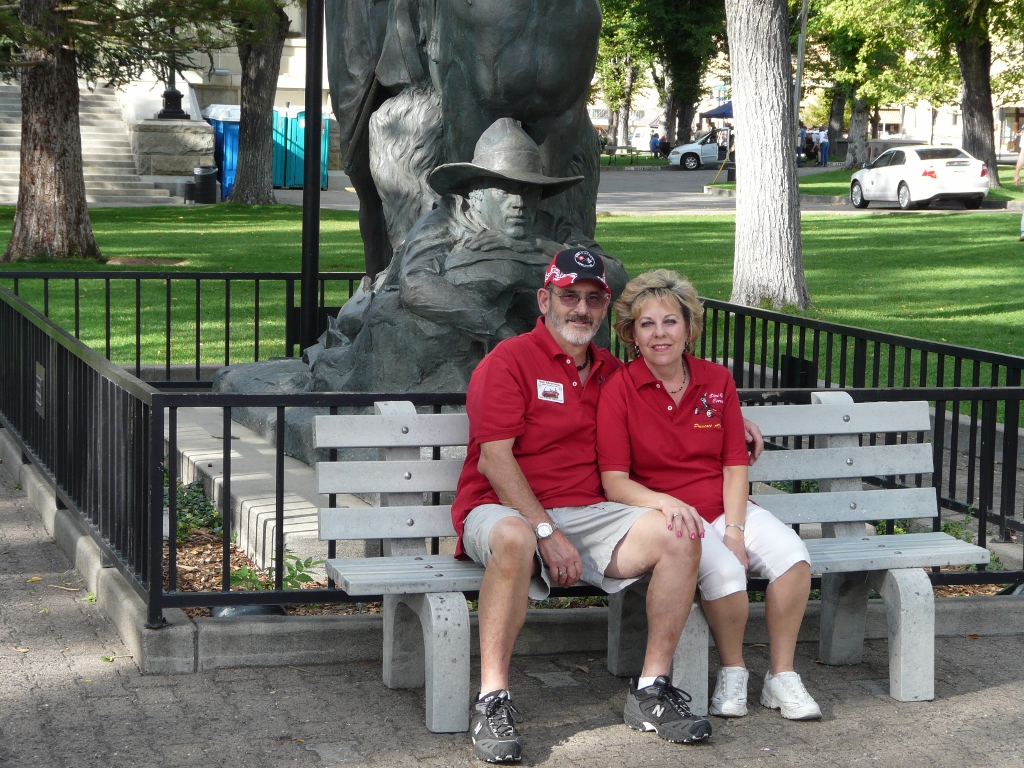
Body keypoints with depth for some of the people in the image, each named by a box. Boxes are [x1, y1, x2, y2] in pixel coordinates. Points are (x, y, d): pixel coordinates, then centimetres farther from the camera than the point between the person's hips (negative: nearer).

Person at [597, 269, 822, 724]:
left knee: (792, 554, -24)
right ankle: (732, 674, -8)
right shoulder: (618, 390, -4)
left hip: (724, 509, 4)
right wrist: (666, 503, -27)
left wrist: (734, 529, -9)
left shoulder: (717, 381, 9)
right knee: (723, 568, -33)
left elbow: (735, 467, 7)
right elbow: (614, 482, -9)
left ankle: (782, 677, -9)